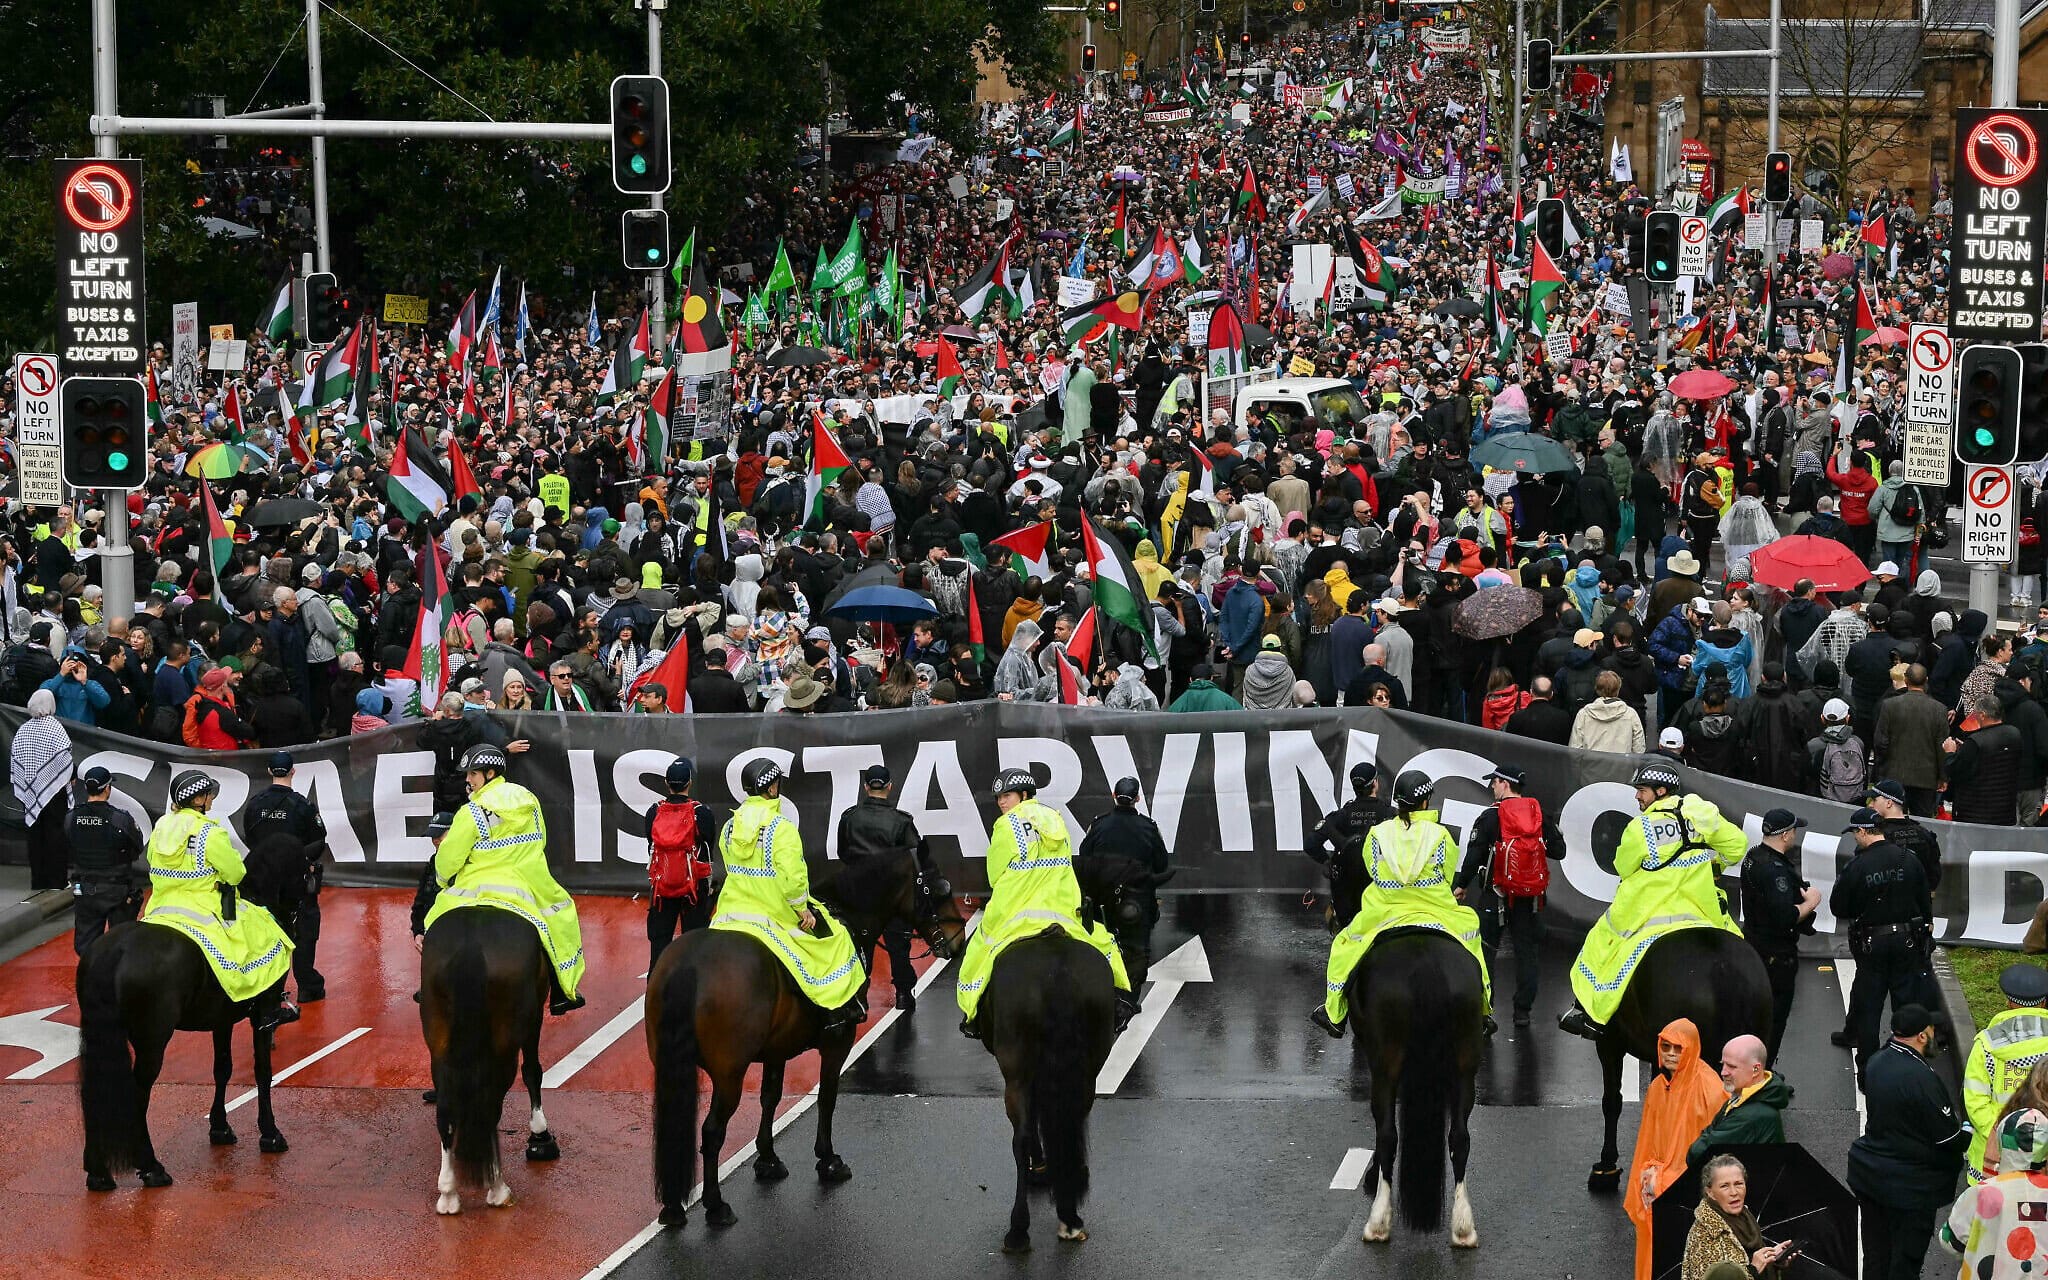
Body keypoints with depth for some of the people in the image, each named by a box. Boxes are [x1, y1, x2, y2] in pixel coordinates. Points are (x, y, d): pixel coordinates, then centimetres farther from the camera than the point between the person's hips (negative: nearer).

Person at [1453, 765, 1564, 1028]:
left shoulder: (1491, 816, -9)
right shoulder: (1540, 814, 2)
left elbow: (1474, 855, -9)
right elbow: (1558, 852, 3)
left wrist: (1460, 885, 2)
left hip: (1496, 894, -3)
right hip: (1531, 896, 3)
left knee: (1486, 948, 5)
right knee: (1526, 950, 10)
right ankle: (1523, 1010, 10)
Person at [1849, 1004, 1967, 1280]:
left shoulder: (1877, 1062, -1)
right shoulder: (1920, 1078, -25)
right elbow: (1949, 1138, -20)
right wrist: (1969, 1132, 3)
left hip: (1869, 1174, 8)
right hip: (1910, 1185, -8)